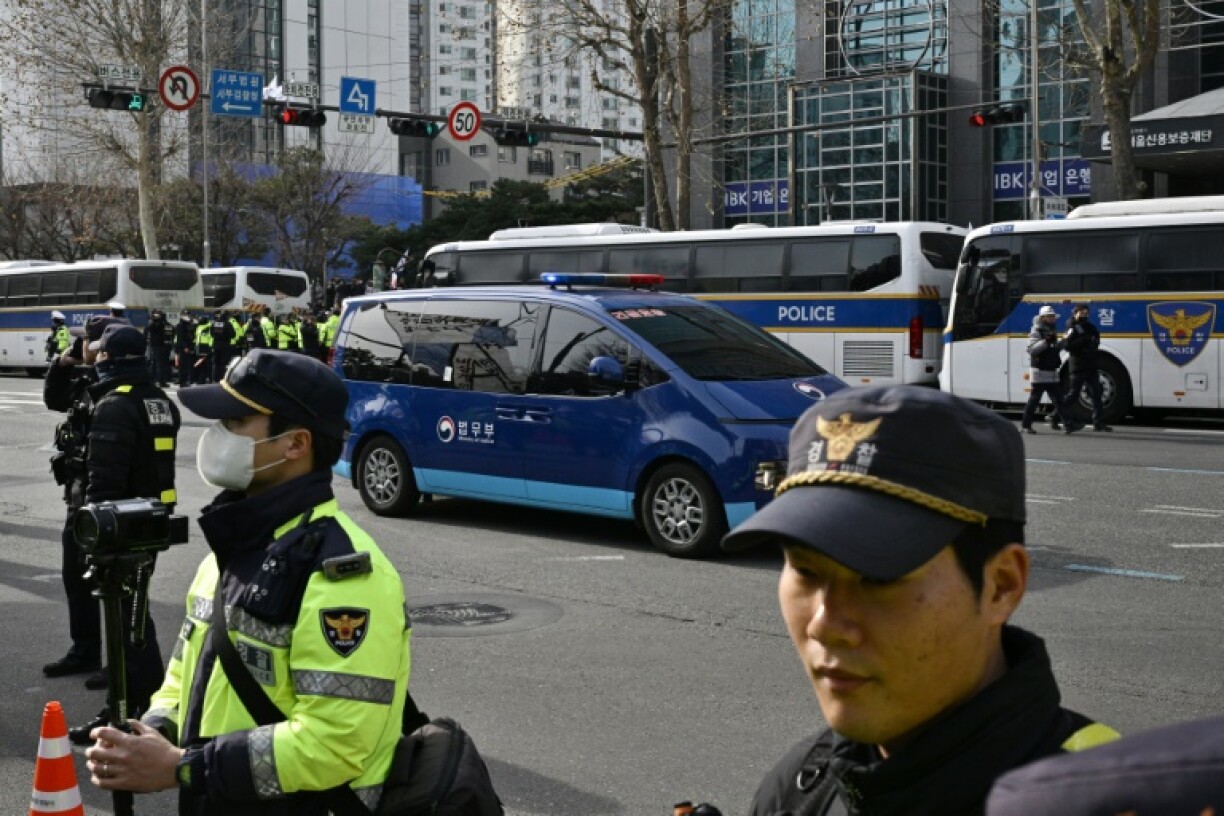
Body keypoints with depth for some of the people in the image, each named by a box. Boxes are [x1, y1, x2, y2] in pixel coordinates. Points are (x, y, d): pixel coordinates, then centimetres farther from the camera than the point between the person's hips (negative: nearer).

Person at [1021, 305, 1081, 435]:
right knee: (1034, 399, -4)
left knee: (1058, 400, 4)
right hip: (1039, 372, -9)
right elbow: (1032, 349, -23)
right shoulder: (1036, 332, -9)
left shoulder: (1051, 332, 17)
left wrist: (1063, 342, 11)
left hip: (1052, 373, 9)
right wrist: (1045, 341, -33)